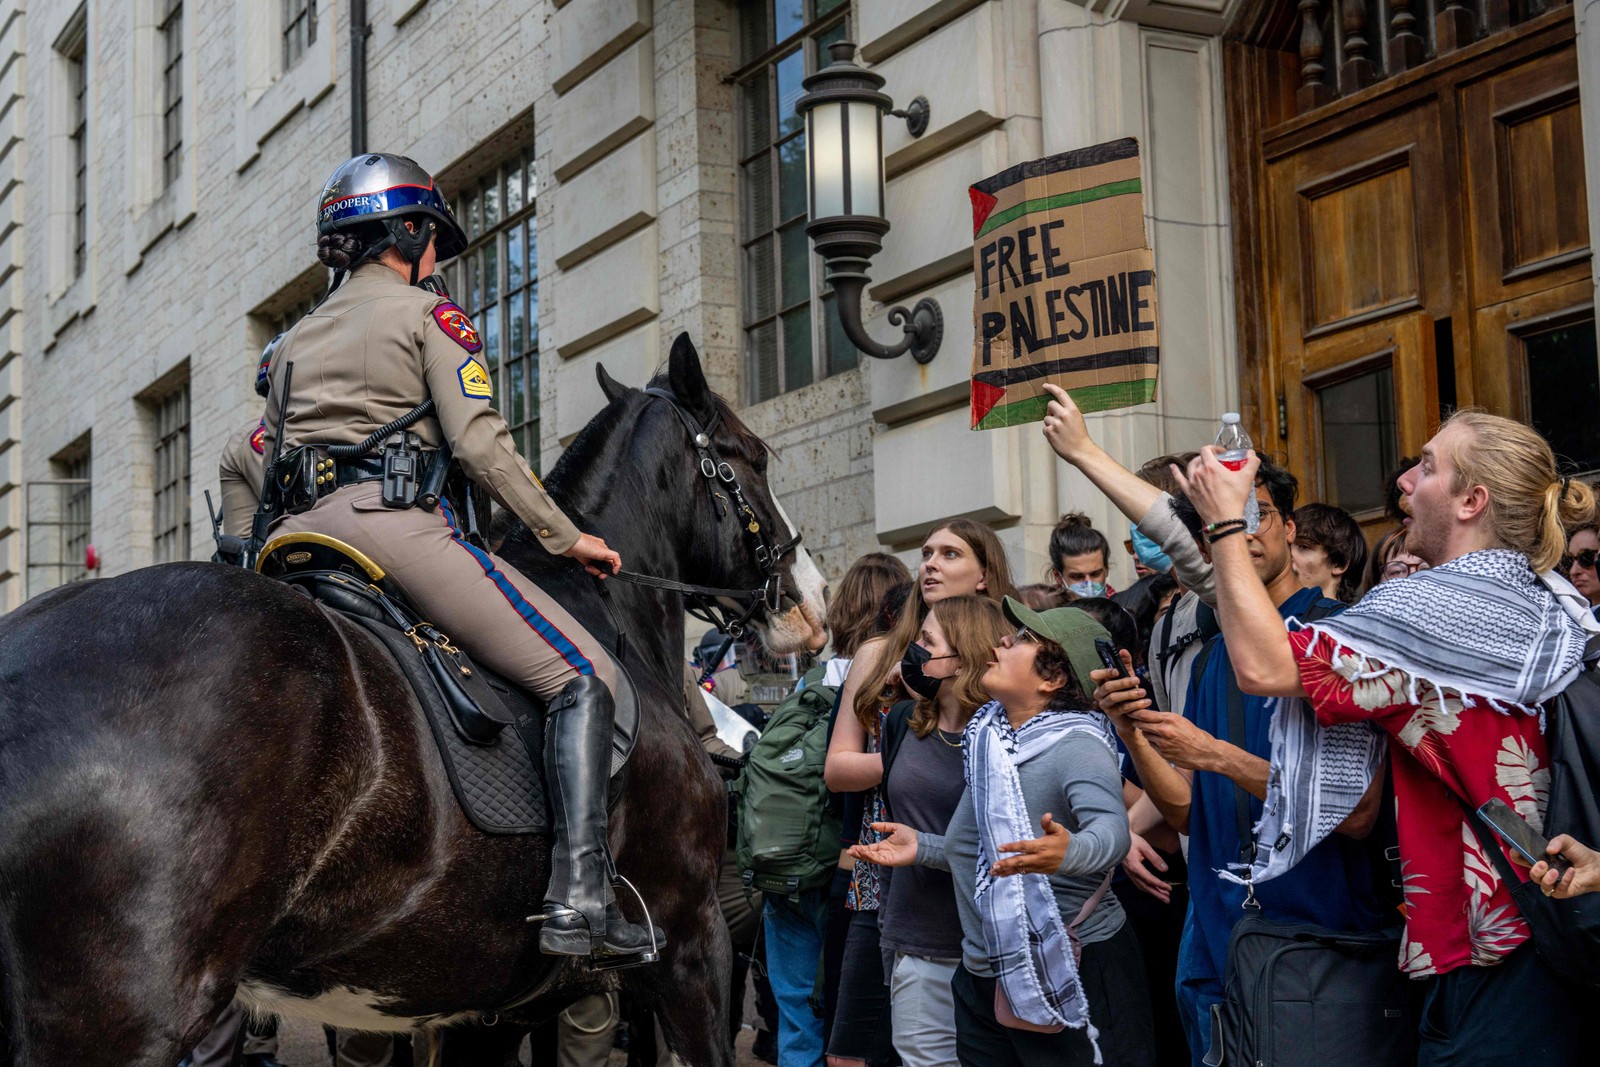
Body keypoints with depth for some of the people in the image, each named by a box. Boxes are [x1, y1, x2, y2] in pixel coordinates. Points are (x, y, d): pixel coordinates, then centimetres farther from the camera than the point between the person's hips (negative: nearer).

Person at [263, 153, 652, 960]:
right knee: (582, 676, -5)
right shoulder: (431, 315, 6)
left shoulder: (295, 337, 26)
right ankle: (578, 900, -20)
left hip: (295, 532, 7)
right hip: (394, 521, -7)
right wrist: (566, 539, 2)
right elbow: (479, 446, -5)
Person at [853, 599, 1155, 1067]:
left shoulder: (1077, 745, -15)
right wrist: (922, 847, 14)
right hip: (985, 976, 8)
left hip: (1072, 975, -8)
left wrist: (1067, 852, -52)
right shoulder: (991, 740, 10)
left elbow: (1111, 827, -33)